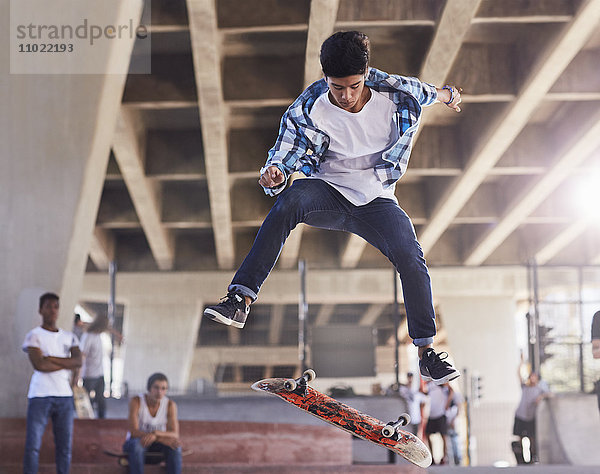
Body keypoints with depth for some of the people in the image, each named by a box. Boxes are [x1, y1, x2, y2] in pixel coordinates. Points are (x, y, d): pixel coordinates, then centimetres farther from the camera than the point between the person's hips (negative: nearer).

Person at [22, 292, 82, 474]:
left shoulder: (69, 337, 15)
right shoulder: (34, 335, 1)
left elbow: (78, 361, -1)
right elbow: (39, 365, -13)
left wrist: (52, 359, -10)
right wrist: (66, 363, -3)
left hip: (65, 396, 4)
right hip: (40, 396, -4)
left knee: (65, 444, 6)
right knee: (33, 444, -7)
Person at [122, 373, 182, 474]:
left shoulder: (170, 404, -11)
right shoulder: (136, 401, -19)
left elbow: (175, 435, -18)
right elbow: (133, 432, -27)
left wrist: (155, 433, -39)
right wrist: (163, 439, -35)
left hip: (156, 446, 2)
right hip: (135, 443, -2)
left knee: (175, 447, -30)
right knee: (136, 444, -38)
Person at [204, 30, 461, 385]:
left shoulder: (396, 93, -9)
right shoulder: (309, 108, -13)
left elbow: (427, 92, 14)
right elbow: (285, 153, -13)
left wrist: (448, 95, 38)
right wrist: (275, 174, -38)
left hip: (377, 199, 1)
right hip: (327, 192, -1)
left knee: (411, 257, -25)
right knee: (290, 200, -36)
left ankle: (427, 351, -7)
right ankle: (241, 300, -40)